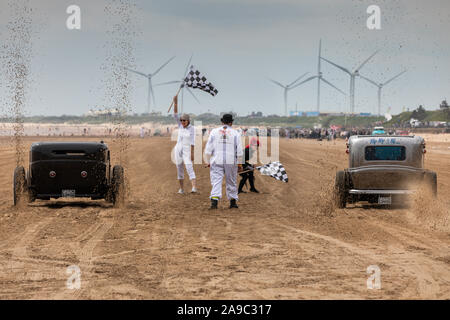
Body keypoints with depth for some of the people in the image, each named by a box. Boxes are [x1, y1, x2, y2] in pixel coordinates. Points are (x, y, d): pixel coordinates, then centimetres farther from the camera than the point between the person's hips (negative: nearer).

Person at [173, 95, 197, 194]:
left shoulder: (192, 128, -10)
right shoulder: (180, 125, 1)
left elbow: (192, 141, -12)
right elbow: (175, 114, -9)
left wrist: (192, 153, -16)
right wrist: (175, 102, -20)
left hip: (187, 150, -5)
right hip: (178, 149, 5)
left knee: (189, 168, -19)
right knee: (179, 170, 7)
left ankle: (194, 187, -28)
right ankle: (181, 189, 18)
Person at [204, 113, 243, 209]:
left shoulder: (214, 131, 3)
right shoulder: (235, 133, 2)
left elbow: (208, 149, 0)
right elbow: (239, 151, 0)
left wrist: (208, 162, 7)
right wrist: (239, 164, 7)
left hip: (216, 162, 0)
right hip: (231, 162, 1)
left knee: (216, 181, -5)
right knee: (231, 182, 15)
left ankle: (214, 200, -25)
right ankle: (232, 202, 22)